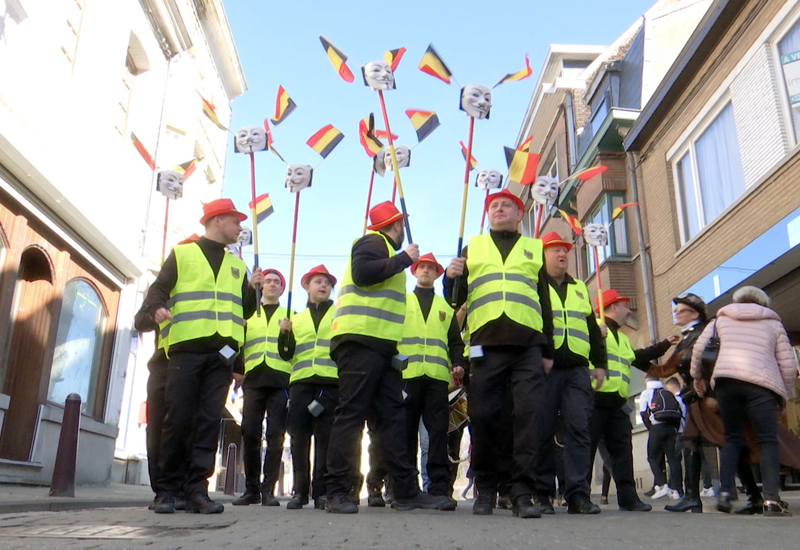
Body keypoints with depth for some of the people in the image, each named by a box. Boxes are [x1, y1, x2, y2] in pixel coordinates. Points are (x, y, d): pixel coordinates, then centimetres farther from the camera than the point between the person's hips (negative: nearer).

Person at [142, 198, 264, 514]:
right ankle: (169, 490, 6)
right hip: (186, 348, -3)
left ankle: (197, 490, -1)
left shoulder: (237, 266, 24)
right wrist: (157, 308, -16)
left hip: (222, 352, 3)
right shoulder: (181, 254, 12)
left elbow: (244, 311, 23)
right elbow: (157, 290, 5)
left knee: (210, 420, -3)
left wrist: (252, 290, 4)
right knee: (178, 418, -4)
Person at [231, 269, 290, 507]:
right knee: (250, 434, -4)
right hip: (253, 379, 2)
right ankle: (251, 488, 4)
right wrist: (236, 369, 1)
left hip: (280, 380, -1)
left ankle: (268, 489, -2)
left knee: (275, 435, -6)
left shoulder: (289, 315, 20)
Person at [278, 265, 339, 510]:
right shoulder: (297, 319, 23)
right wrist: (284, 333, 1)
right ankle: (300, 490, 6)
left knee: (325, 437, -4)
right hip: (301, 382, 3)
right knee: (299, 436, -1)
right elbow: (287, 354, 17)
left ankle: (321, 491, 1)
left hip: (331, 382, -2)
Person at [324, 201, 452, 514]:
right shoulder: (373, 242, -1)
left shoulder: (382, 247, 29)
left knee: (392, 416, 5)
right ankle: (337, 493, -4)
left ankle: (407, 492, 7)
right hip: (361, 341, -10)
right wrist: (404, 259, -12)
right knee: (351, 414, -9)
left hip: (380, 346, 10)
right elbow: (361, 272, -20)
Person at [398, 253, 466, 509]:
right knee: (406, 430, -1)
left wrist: (457, 363, 3)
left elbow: (454, 340, 22)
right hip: (406, 373, -1)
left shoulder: (446, 307, 25)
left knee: (438, 430, -6)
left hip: (437, 375, 1)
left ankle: (440, 486, -5)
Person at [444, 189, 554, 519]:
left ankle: (522, 491, 0)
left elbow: (545, 300, 18)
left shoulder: (534, 249, 21)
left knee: (530, 415, -7)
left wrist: (548, 350, 12)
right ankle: (486, 489, 12)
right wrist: (451, 278, -7)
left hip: (528, 345, 0)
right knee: (482, 416, -2)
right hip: (486, 343, 0)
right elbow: (455, 299, 16)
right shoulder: (473, 247, 21)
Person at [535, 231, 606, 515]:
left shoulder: (579, 289, 24)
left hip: (578, 369, 4)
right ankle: (542, 493, 5)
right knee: (543, 431, -3)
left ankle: (578, 494, -2)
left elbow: (593, 328, 24)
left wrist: (600, 363, 15)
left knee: (579, 429, -4)